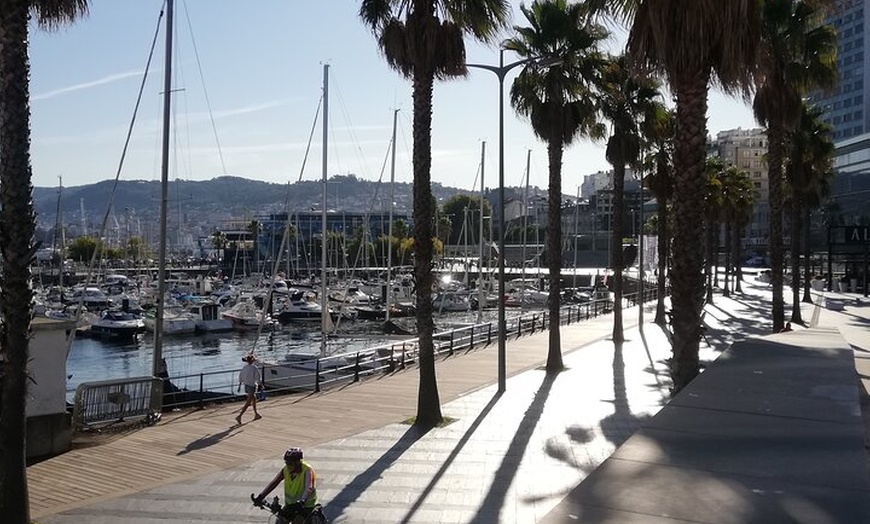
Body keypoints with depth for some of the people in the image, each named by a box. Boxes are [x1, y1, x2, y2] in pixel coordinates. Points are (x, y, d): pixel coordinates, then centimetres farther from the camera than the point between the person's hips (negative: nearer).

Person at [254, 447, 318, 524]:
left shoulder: (307, 470, -24)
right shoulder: (286, 469, -9)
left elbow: (308, 488, -39)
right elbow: (274, 483, -16)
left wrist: (302, 501, -57)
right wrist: (260, 497, -29)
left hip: (306, 505, -5)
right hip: (290, 504, 6)